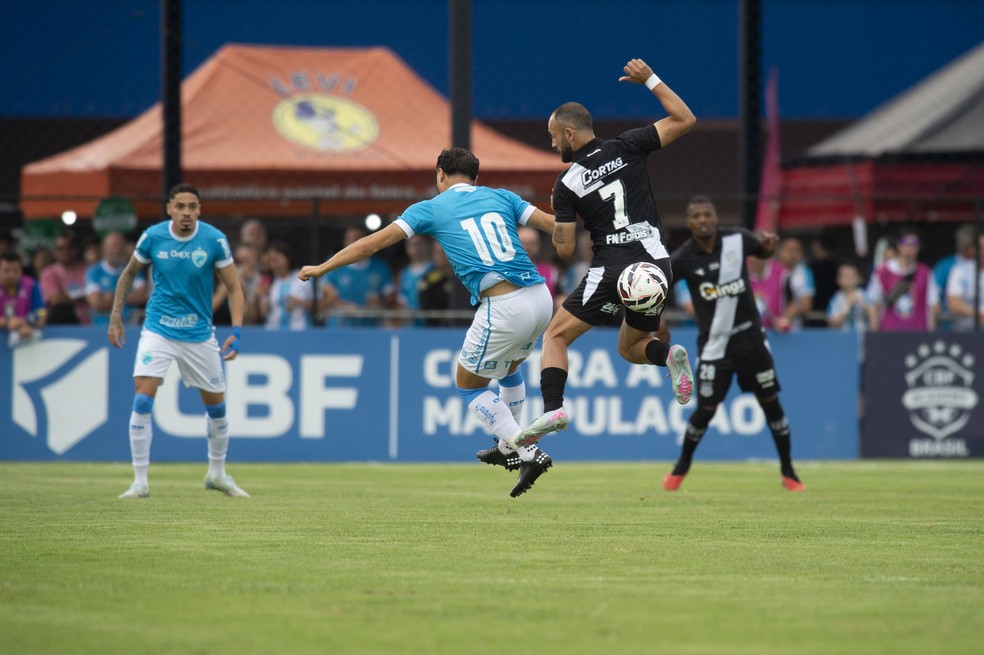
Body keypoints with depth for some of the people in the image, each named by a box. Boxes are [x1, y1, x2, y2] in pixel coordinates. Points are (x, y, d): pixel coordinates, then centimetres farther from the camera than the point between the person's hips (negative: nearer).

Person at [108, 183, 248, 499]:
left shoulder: (214, 240, -10)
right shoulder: (152, 237, -8)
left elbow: (234, 289, -5)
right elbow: (129, 274, 10)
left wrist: (236, 332, -17)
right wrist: (115, 316, 6)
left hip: (199, 334, 1)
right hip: (158, 331, -1)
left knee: (216, 406, 10)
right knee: (142, 400, -16)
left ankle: (217, 473, 33)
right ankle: (140, 481, -9)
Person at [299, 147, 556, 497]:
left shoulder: (431, 208, 9)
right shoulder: (501, 197, 18)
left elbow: (375, 242, 9)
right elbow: (553, 223, 11)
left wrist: (321, 268, 17)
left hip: (504, 308, -5)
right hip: (541, 298, 5)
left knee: (468, 385, 16)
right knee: (508, 368, 34)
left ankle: (529, 453, 3)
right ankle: (508, 448, 45)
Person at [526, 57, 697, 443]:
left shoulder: (566, 186, -1)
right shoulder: (627, 147, 4)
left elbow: (565, 250, 1)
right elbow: (685, 120, 6)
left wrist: (553, 229, 22)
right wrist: (649, 79, 12)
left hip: (612, 272, -4)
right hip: (656, 264, 4)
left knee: (555, 336, 8)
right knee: (630, 348, 24)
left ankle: (552, 409, -15)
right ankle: (670, 355, -11)